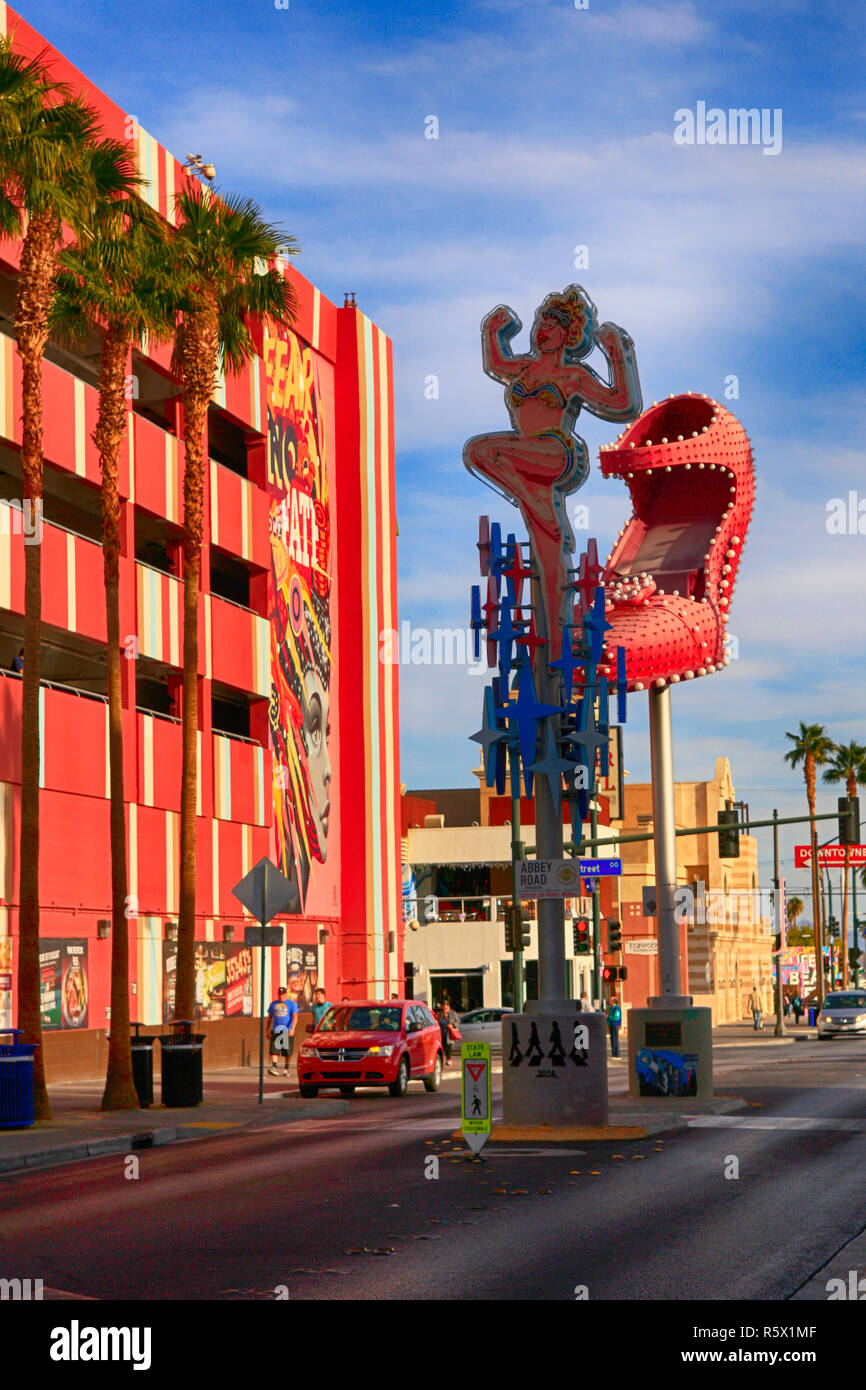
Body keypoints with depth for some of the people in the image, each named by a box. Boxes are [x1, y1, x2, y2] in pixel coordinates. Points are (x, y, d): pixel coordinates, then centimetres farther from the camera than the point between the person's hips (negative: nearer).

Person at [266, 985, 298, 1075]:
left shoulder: (291, 1004, 1)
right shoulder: (273, 1004, 12)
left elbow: (295, 1017, -9)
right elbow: (269, 1017, 18)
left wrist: (292, 1029, -23)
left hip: (287, 1031, -2)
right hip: (276, 1030, 2)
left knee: (288, 1052, 4)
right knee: (274, 1049, -13)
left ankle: (286, 1069, 16)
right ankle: (274, 1067, -22)